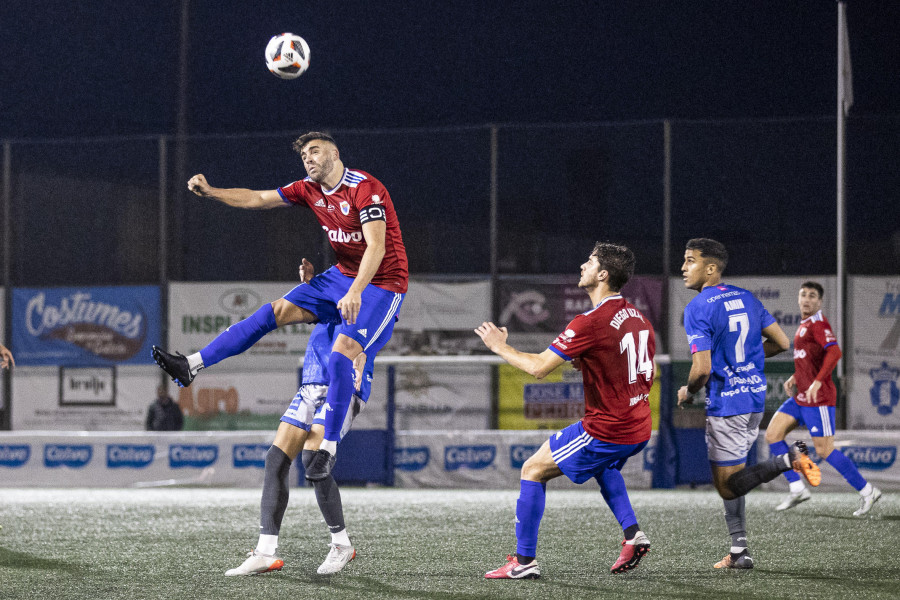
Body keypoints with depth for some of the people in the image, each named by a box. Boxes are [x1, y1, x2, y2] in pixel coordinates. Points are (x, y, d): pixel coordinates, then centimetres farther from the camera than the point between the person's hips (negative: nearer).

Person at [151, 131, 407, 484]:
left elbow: (376, 246, -30)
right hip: (343, 274, 8)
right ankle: (192, 366, -1)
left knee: (342, 354, -23)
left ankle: (329, 447, -13)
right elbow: (256, 199, 8)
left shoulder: (366, 189, -21)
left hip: (382, 283, -8)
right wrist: (210, 192, -5)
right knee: (276, 312, -1)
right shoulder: (310, 190, 3)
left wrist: (355, 291, -42)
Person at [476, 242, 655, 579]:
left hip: (606, 430, -8)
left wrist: (500, 347, 0)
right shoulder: (639, 319, 7)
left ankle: (523, 561, 6)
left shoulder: (590, 323, -19)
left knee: (533, 470, 5)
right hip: (639, 431, 8)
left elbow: (538, 368, -17)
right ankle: (632, 533, 20)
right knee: (602, 465, 39)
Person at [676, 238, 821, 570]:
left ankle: (788, 459, -19)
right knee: (730, 477, 17)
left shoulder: (697, 309, -14)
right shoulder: (747, 298, 8)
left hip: (725, 405, -8)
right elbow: (781, 343, 11)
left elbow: (702, 369, -21)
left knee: (728, 486, -1)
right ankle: (739, 551, 14)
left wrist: (687, 392, 0)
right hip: (755, 397, 8)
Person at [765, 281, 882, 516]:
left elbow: (834, 352, -28)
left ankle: (866, 491, 3)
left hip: (818, 398, -10)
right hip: (800, 397, 10)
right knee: (772, 435, 4)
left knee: (825, 450, -8)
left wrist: (817, 382, -33)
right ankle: (797, 489, 6)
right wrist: (794, 378, 16)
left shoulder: (818, 324, -13)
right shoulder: (805, 325, 17)